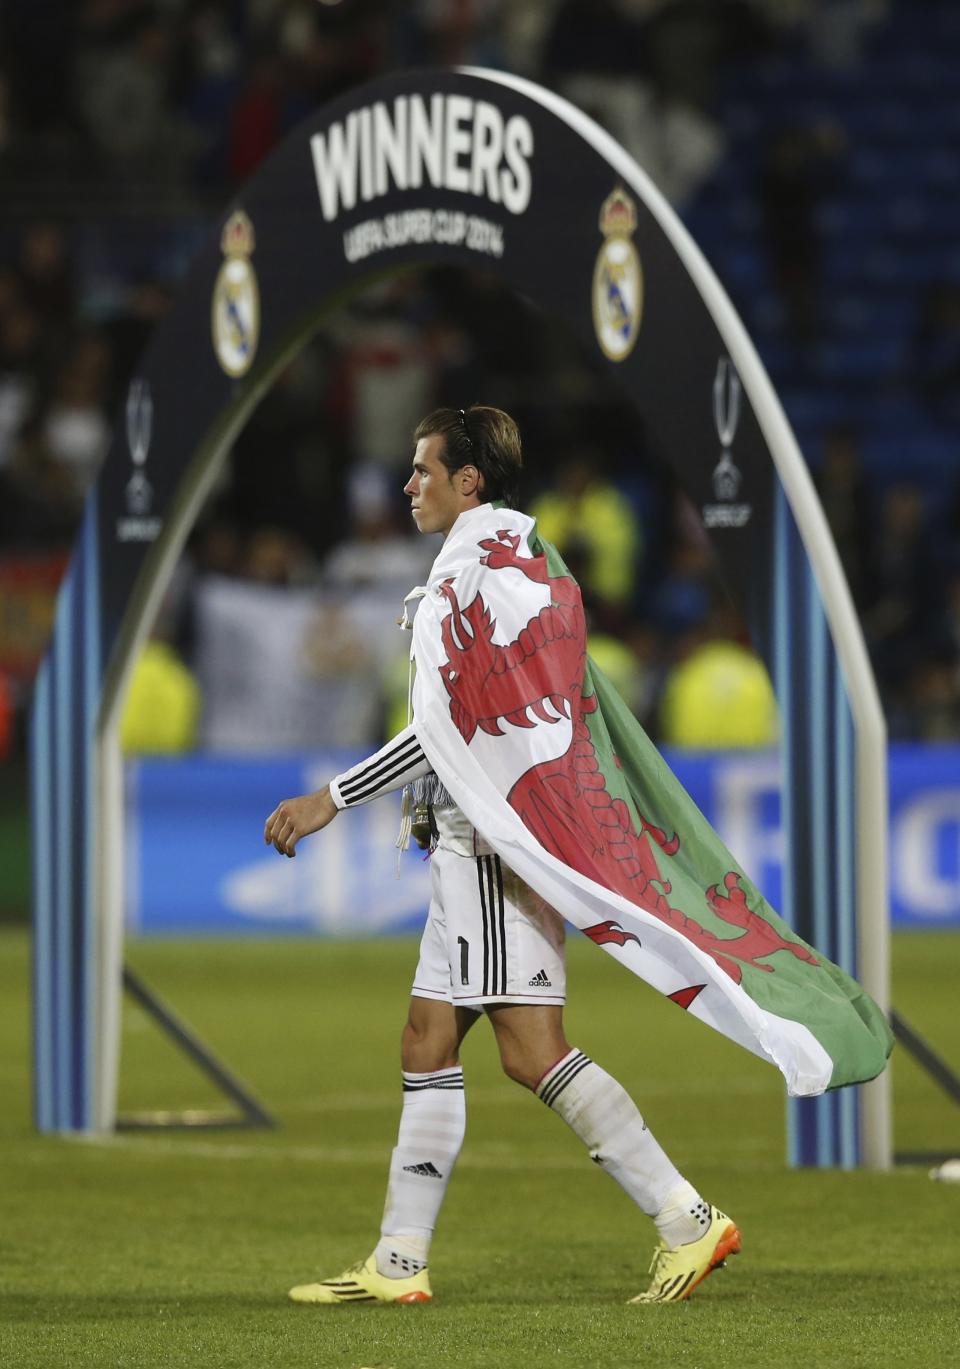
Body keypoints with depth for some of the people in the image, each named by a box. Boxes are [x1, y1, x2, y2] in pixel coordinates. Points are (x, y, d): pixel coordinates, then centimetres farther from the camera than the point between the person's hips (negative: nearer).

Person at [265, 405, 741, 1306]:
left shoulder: (475, 564, -12)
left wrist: (332, 800, -18)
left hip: (493, 840, -11)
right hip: (474, 839, 11)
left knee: (532, 1048, -13)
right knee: (428, 1042, 9)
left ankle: (687, 1221, -13)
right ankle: (399, 1262, 10)